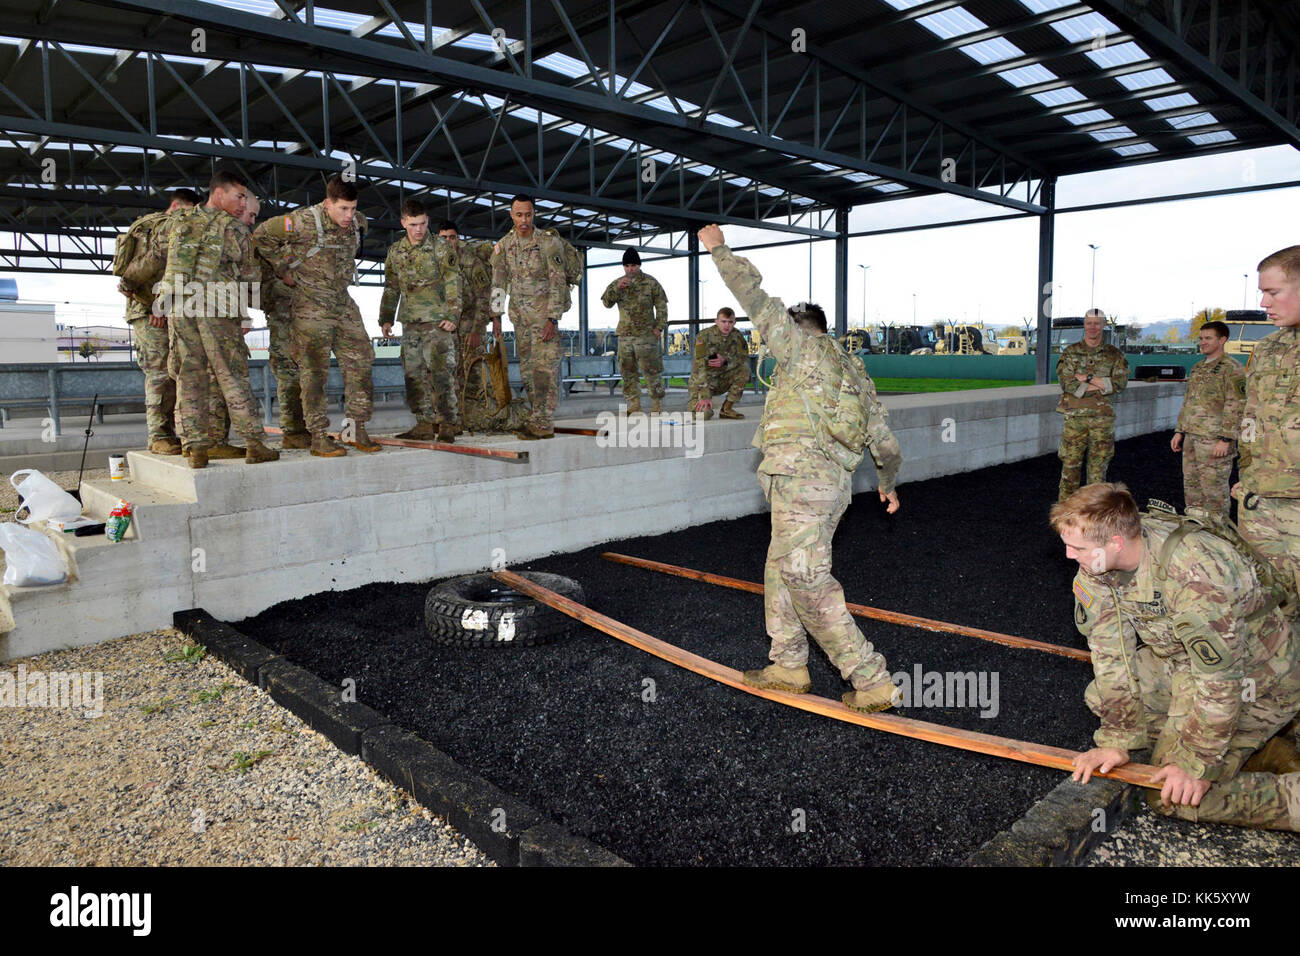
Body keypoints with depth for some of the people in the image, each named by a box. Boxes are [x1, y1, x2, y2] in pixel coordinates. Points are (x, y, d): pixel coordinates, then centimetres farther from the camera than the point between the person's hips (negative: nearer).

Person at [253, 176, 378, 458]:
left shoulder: (358, 223, 3)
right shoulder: (304, 222, -15)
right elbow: (262, 235, -4)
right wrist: (283, 270, -1)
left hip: (343, 303, 6)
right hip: (311, 305, -6)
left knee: (360, 361, 3)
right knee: (314, 369, -6)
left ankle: (356, 429, 11)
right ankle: (319, 436, -2)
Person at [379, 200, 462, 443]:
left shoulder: (441, 247, -2)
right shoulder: (395, 251, 12)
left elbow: (454, 284, -5)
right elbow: (391, 288, 19)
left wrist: (452, 316, -13)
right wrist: (386, 318, 14)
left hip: (438, 322, -5)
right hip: (410, 323, 5)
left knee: (441, 373, -10)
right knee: (414, 374, 5)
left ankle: (448, 424, -4)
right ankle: (424, 424, 12)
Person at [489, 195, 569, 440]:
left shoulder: (549, 243, -9)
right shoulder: (504, 245, 7)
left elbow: (558, 283, -12)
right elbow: (498, 283, 11)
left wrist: (553, 319, -18)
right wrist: (496, 316, 6)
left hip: (544, 313, -6)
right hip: (519, 314, 6)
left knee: (544, 366, -12)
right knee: (527, 368, 6)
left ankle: (543, 424, -12)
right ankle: (537, 419, 13)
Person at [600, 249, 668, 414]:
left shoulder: (650, 282, 3)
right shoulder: (617, 283, 12)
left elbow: (661, 306, 2)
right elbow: (607, 303, 1)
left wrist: (659, 327, -7)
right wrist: (616, 288, -15)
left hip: (646, 334, -4)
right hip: (624, 334, 4)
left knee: (652, 371, -6)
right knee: (628, 372, 5)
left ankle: (657, 407, 0)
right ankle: (633, 407, 12)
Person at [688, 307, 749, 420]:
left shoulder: (736, 335, -3)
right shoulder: (704, 336, -18)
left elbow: (745, 358, -5)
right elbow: (700, 366, -25)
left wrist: (725, 361, -25)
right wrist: (705, 396, -33)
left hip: (722, 380, 4)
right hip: (703, 382, -4)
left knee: (744, 369, -20)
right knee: (704, 414, -27)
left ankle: (727, 409, -7)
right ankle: (693, 404, 13)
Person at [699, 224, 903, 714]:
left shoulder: (804, 347, 3)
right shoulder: (854, 372, 24)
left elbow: (755, 298, 4)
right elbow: (885, 440, 25)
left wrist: (718, 249, 17)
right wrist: (889, 484, 41)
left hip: (801, 476, -9)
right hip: (833, 483, 9)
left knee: (807, 580, -9)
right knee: (780, 570, 17)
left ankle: (871, 681, -8)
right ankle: (788, 668, 24)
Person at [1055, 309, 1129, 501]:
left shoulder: (1114, 355, 8)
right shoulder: (1070, 352, 6)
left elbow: (1120, 383, -6)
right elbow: (1066, 382, -9)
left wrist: (1088, 378, -11)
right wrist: (1099, 384, -10)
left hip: (1102, 418, 1)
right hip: (1075, 416, -1)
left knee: (1098, 465, 5)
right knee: (1070, 464, 0)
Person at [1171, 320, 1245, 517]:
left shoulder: (1231, 369, -8)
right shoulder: (1197, 367, 18)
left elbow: (1236, 407, -14)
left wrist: (1226, 439, -20)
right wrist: (1180, 431, 18)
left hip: (1214, 439, -8)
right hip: (1191, 437, 8)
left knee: (1214, 488, -5)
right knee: (1191, 486, 13)